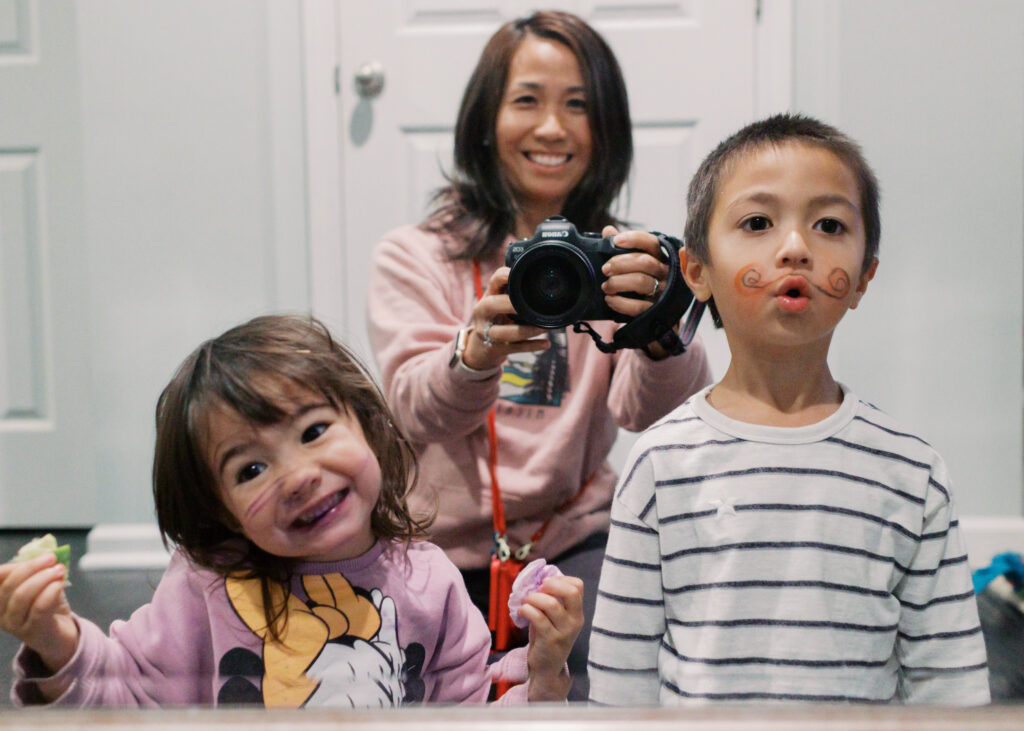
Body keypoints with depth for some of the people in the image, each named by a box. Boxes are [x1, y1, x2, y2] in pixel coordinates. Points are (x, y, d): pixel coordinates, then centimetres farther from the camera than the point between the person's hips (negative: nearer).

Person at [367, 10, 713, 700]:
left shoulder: (618, 260, 6)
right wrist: (479, 349, -34)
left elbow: (650, 410, -12)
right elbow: (418, 410, -12)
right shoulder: (412, 256, 4)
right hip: (445, 547, 0)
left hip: (571, 540, 0)